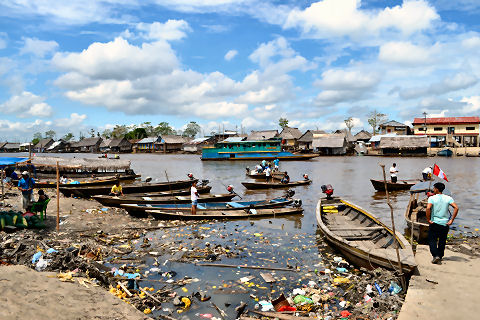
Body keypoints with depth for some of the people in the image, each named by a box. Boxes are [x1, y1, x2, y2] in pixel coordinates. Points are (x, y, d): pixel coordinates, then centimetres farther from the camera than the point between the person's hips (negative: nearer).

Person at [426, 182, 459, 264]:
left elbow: (428, 208, -24)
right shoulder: (448, 198, 1)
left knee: (432, 240, 7)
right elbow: (456, 208, -9)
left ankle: (436, 255, -10)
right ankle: (440, 258, 20)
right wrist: (451, 220, -5)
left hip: (434, 223, -3)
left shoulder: (432, 198, -8)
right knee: (442, 242, 15)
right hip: (445, 223, 3)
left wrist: (428, 219, -14)